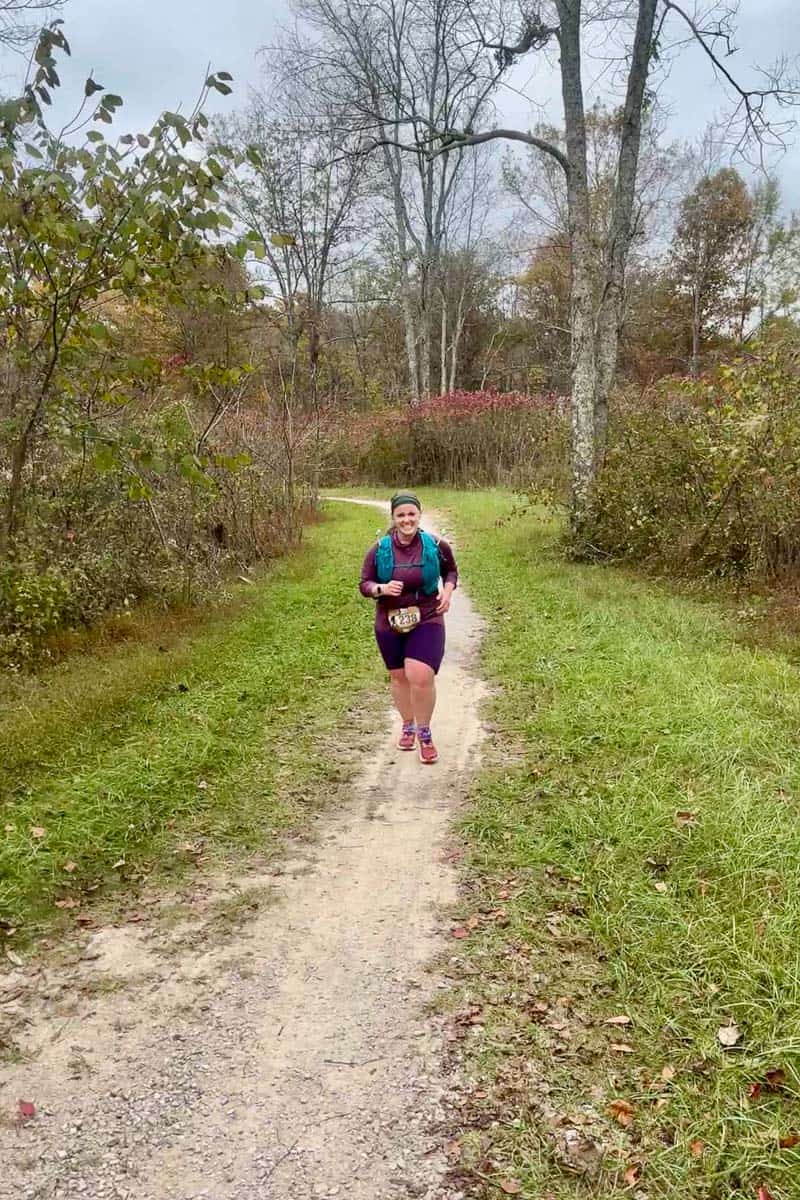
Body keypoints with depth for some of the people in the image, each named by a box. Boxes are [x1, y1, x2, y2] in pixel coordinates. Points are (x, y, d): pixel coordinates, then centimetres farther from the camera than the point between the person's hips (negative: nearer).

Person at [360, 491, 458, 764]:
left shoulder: (436, 546, -7)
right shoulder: (379, 550, -7)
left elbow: (451, 571, 12)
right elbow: (364, 585, -2)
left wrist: (448, 590, -7)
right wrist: (382, 589, -22)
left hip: (426, 621, -2)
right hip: (390, 624, 2)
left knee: (421, 677, -16)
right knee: (399, 677, 14)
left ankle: (424, 732, 7)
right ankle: (408, 726, 39)